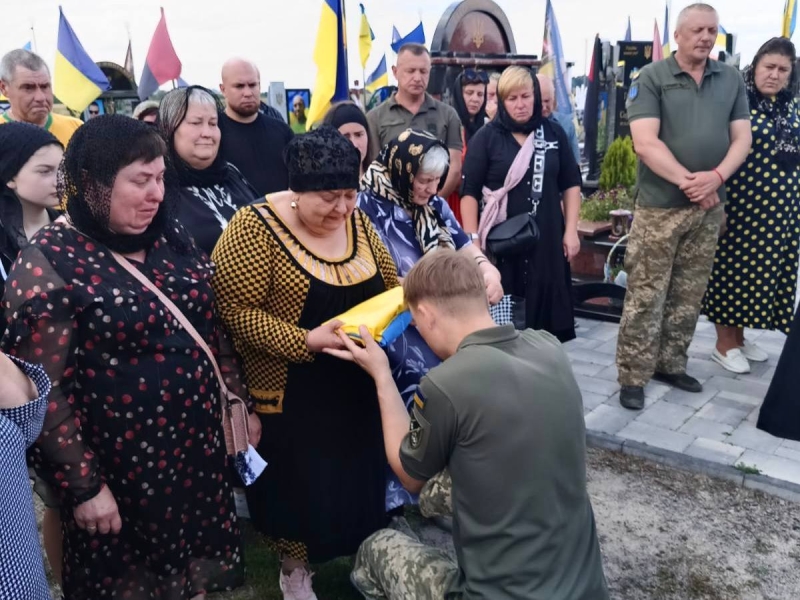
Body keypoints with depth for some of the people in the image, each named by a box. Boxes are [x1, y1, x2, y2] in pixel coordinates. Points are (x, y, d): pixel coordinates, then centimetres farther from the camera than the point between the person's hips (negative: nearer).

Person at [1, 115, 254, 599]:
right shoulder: (50, 262, -16)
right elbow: (46, 391, -16)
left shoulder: (170, 237, 2)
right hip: (122, 466, -5)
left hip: (199, 445, 6)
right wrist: (84, 485, -14)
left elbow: (212, 327, 11)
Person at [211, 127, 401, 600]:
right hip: (293, 395, -5)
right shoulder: (256, 228, -17)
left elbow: (390, 285, 11)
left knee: (360, 479, 19)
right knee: (299, 486, 11)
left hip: (359, 386, 6)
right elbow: (233, 309, -21)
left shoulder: (357, 222, 2)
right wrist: (305, 341, -28)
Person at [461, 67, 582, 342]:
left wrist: (571, 231, 5)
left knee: (545, 309, 6)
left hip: (547, 239, 3)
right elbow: (469, 192, -4)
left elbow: (571, 184, 12)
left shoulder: (554, 134, 7)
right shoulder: (486, 138, -2)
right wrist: (473, 240, -9)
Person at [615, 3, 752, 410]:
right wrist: (687, 181, -16)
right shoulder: (651, 78, -3)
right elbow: (645, 143, -13)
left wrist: (717, 176, -13)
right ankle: (633, 377, 6)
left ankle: (671, 364, 25)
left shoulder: (731, 80, 11)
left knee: (689, 295, 12)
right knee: (646, 295, -2)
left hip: (710, 207, 5)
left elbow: (742, 138, 6)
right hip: (660, 206, -4)